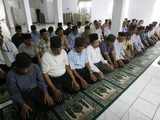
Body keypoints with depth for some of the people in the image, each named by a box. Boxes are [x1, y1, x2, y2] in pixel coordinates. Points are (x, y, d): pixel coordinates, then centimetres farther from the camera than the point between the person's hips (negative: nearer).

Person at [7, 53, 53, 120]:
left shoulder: (35, 67, -12)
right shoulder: (11, 75, -20)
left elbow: (41, 82, -6)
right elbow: (14, 93, -16)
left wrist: (46, 93, -22)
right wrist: (23, 105, -31)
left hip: (36, 90, 2)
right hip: (23, 96, -2)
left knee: (49, 102, -15)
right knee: (26, 113, -23)